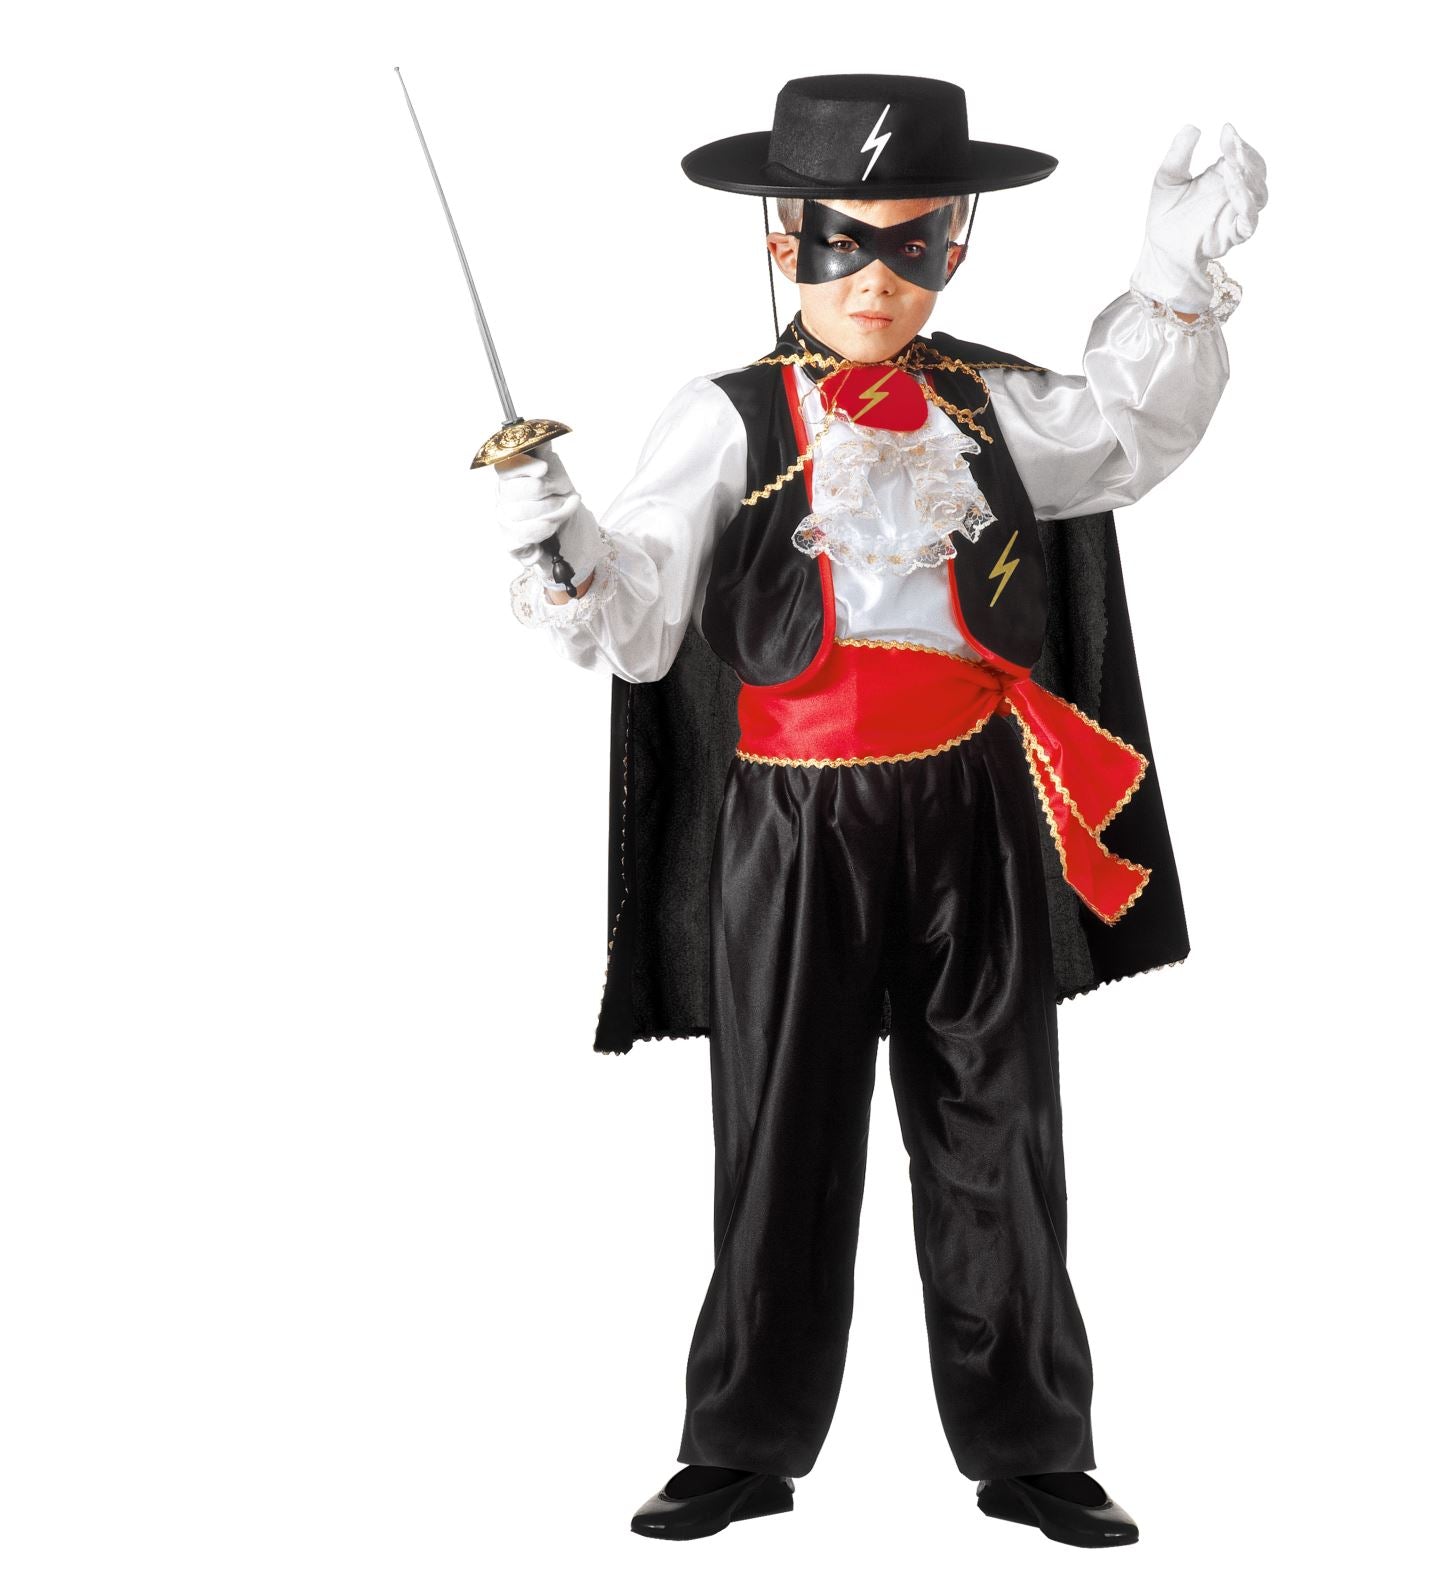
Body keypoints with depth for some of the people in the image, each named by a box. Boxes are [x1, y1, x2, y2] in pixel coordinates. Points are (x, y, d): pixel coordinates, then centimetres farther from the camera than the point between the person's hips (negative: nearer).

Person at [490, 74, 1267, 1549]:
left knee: (992, 1133, 9)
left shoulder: (985, 404, 5)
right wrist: (558, 548, -26)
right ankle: (747, 1447, 20)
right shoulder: (725, 423, -3)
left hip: (976, 814, 2)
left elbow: (1127, 435, 17)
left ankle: (1027, 1447, 21)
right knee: (782, 1138, 6)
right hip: (795, 823, -2)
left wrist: (1176, 281, 4)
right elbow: (640, 629, -6)